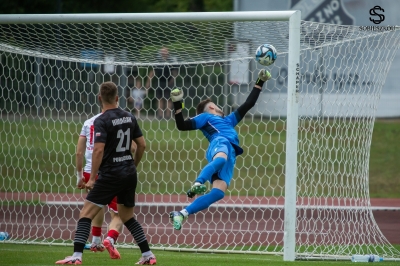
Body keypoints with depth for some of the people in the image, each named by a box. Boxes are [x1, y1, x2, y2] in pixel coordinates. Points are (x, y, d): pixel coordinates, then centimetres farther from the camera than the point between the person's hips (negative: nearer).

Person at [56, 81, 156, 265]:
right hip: (129, 174, 7)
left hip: (110, 175, -6)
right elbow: (142, 145, 12)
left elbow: (98, 149, -21)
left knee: (86, 214, -3)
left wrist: (92, 178, -18)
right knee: (127, 217, 21)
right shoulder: (129, 118, 7)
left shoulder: (101, 122, -12)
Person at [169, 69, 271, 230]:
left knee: (219, 192, -18)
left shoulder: (228, 120, 45)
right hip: (220, 143, -5)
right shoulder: (205, 117, 25)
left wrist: (260, 82, 46)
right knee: (221, 159, -45)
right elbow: (182, 125, 12)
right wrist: (177, 105, 3)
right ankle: (198, 183, -63)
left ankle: (181, 214, -23)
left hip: (231, 155, 5)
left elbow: (248, 104, 47)